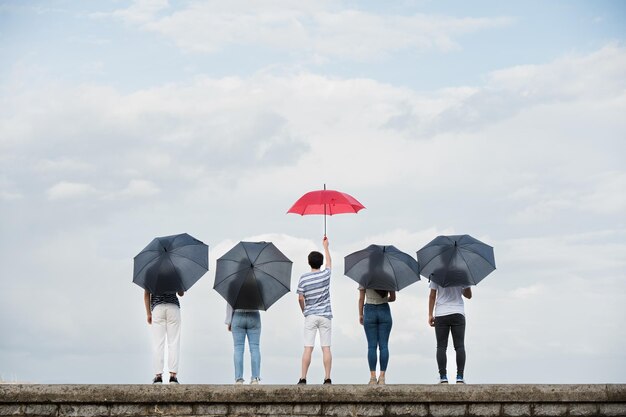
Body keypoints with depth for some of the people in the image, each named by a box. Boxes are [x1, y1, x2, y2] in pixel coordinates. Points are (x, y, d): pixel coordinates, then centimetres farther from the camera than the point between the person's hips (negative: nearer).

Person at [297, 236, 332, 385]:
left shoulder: (303, 278, -4)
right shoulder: (325, 274, -1)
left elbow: (300, 298, -3)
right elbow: (329, 261, 20)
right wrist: (325, 247, 34)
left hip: (310, 316, 0)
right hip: (325, 316, 1)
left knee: (308, 348, -3)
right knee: (326, 348, 0)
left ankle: (303, 378, -6)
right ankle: (327, 378, -2)